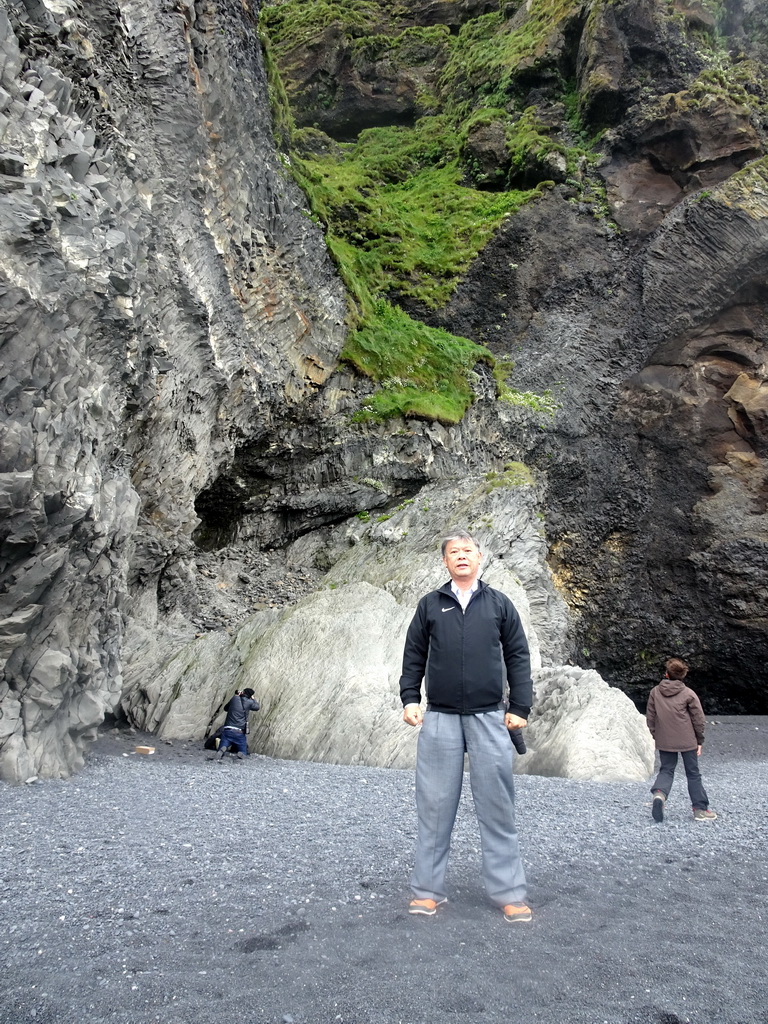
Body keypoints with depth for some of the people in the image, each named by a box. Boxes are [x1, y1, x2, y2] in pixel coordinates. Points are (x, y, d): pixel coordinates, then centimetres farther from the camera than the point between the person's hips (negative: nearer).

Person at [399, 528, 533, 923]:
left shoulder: (499, 604, 8)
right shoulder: (430, 605, 9)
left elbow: (518, 657, 6)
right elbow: (414, 656, 11)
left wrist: (519, 707, 0)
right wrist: (410, 698, 0)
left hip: (489, 717, 0)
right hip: (439, 718, 1)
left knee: (497, 807, 3)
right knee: (435, 806, 5)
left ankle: (509, 893, 14)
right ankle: (427, 890, 16)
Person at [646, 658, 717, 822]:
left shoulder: (655, 692, 0)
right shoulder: (689, 694, -7)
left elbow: (650, 717, 5)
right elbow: (698, 719, -4)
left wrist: (655, 736, 16)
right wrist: (699, 741, 7)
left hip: (664, 741, 2)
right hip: (687, 741, -2)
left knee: (666, 770, 12)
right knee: (693, 773, 11)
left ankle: (659, 793, -16)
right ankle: (700, 809, 15)